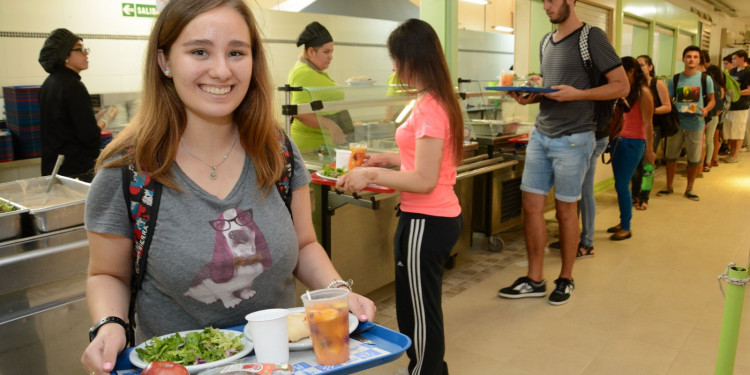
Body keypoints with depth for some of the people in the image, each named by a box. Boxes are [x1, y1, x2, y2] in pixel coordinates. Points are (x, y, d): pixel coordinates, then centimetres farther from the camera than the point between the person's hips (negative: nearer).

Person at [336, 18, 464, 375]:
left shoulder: (428, 108, -21)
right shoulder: (440, 101, 8)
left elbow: (425, 180, -23)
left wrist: (371, 176, -17)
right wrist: (387, 158, 17)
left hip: (425, 223, -10)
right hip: (441, 217, 10)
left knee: (419, 313, 7)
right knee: (420, 307, 25)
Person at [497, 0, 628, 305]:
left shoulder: (592, 37, -7)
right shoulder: (547, 42, 14)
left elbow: (621, 86, -8)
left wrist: (577, 94, -21)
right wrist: (529, 97, 2)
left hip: (572, 139, -6)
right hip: (540, 134, 6)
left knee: (565, 210, 4)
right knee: (532, 205, 4)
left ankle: (565, 279, 22)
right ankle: (534, 280, 16)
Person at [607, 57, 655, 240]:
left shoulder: (643, 92, -10)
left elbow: (648, 123, -11)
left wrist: (649, 149, -12)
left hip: (633, 143, -6)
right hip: (618, 140, 6)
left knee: (621, 185, -5)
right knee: (619, 184, 10)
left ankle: (626, 228, 5)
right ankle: (623, 222, 21)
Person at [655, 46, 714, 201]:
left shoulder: (705, 79, -1)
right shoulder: (675, 80, 3)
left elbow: (712, 100, 4)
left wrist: (706, 109, -16)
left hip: (695, 125, -1)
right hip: (676, 123, 1)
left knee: (694, 159, 6)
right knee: (671, 156, 9)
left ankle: (689, 189, 23)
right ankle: (669, 186, 25)